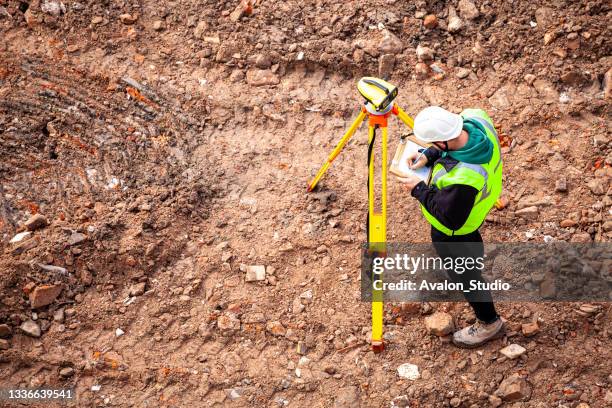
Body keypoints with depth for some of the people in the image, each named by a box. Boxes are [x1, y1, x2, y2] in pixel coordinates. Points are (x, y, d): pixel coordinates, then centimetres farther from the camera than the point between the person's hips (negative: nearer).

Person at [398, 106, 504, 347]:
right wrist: (428, 155, -13)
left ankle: (489, 323, 41)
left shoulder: (461, 180, -47)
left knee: (462, 273, 19)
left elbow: (451, 218, -31)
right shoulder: (475, 119, -27)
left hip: (454, 230, -7)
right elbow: (453, 138, -3)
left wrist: (419, 189, -21)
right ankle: (472, 251, 72)